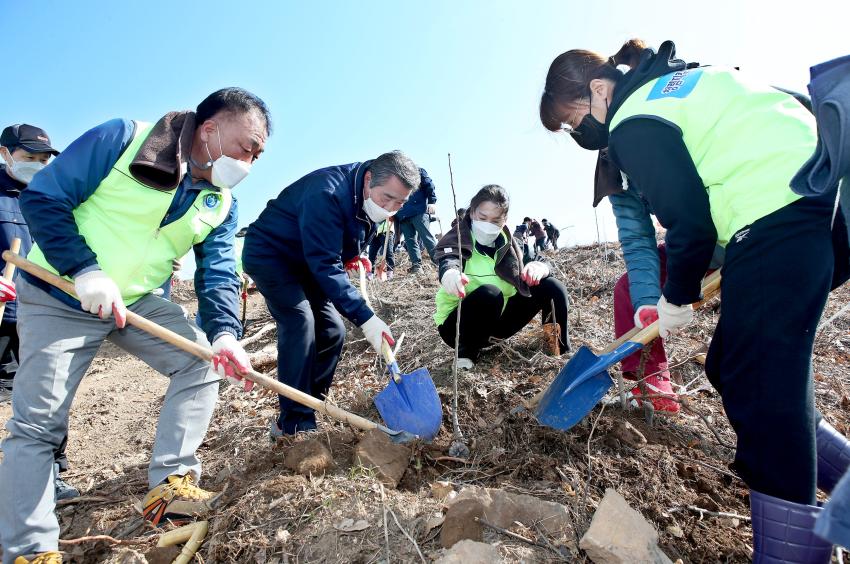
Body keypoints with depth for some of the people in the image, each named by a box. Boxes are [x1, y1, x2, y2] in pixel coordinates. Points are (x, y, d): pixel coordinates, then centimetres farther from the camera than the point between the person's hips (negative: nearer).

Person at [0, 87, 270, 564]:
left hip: (138, 302, 5)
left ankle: (170, 484, -4)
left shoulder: (221, 204, -3)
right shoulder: (122, 139, -16)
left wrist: (225, 333, -26)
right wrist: (87, 272, -25)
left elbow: (218, 274, -8)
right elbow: (42, 198, -15)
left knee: (202, 361, -12)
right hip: (57, 298, -4)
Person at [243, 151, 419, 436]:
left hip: (306, 262, 8)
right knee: (300, 322, -25)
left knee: (331, 329, 1)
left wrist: (354, 256, -3)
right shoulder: (328, 193, -33)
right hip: (268, 254, -8)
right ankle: (295, 424, -18)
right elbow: (324, 264, -37)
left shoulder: (369, 201, -5)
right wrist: (365, 318, -41)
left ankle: (312, 408, 14)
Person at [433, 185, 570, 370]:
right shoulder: (457, 239, -15)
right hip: (458, 323, -5)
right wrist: (449, 273, -63)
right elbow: (448, 260, -37)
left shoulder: (508, 243, 0)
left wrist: (539, 267, -31)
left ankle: (561, 352, 4)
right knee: (489, 293, -36)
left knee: (551, 287, -8)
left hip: (499, 318, 5)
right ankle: (466, 353, -15)